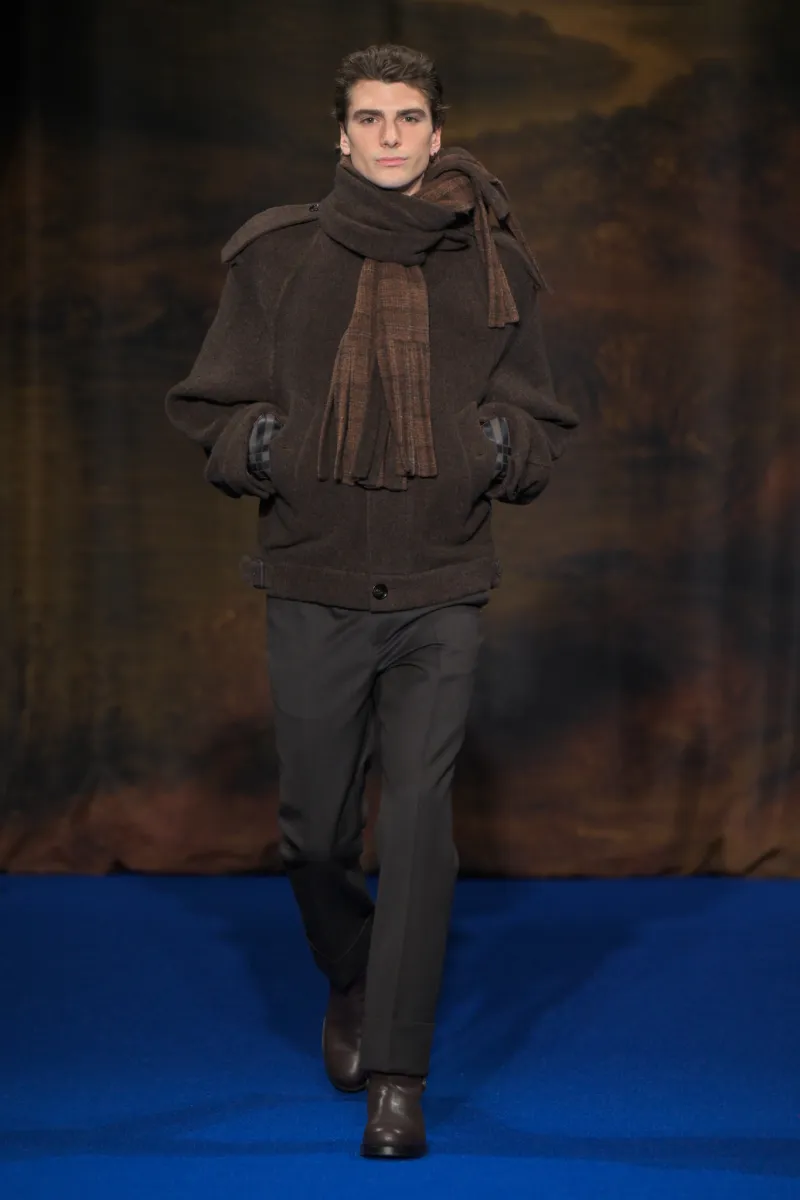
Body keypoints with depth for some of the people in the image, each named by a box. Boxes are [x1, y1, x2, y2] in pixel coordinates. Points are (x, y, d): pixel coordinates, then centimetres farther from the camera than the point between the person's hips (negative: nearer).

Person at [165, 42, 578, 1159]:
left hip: (440, 595, -1)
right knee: (315, 829, 10)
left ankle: (397, 1076, 2)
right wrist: (265, 443, -12)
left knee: (418, 830, -6)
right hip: (314, 592, 1)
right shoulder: (278, 257, 1)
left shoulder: (491, 267, 3)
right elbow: (209, 410, 7)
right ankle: (350, 986, 40)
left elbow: (544, 428, 11)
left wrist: (497, 445, -9)